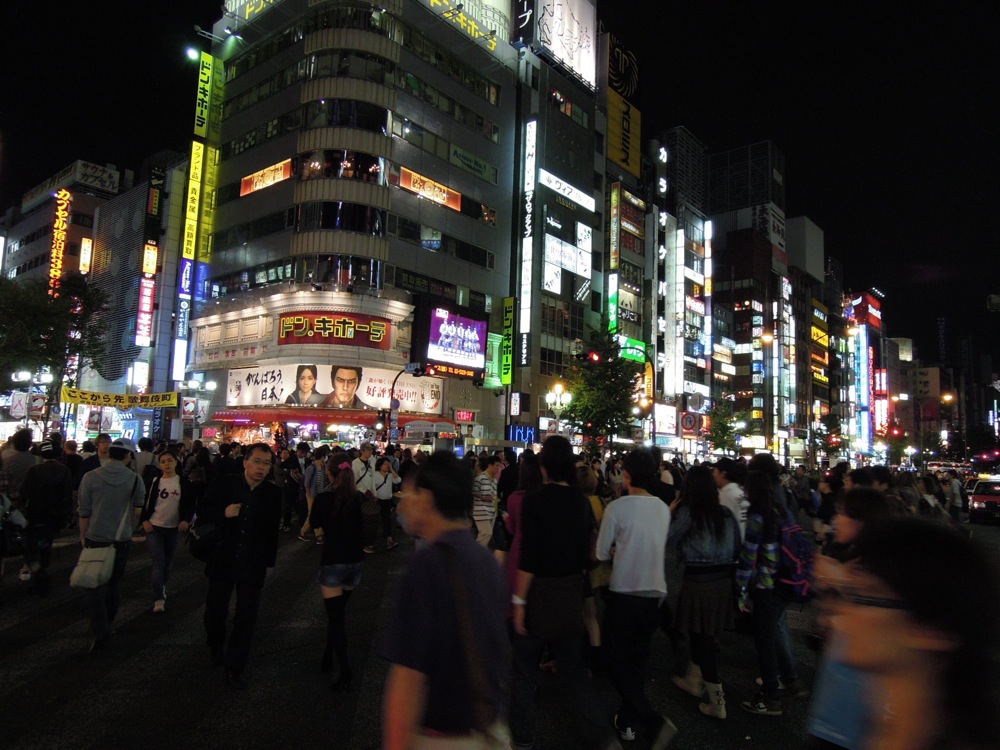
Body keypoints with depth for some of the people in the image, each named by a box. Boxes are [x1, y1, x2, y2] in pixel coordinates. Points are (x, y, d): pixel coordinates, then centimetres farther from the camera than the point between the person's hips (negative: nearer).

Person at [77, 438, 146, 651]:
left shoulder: (90, 477, -10)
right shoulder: (135, 479, -8)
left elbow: (84, 512, -5)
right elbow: (138, 511, -1)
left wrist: (83, 536, 10)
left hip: (95, 538, -1)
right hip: (122, 540, 1)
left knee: (94, 582, 7)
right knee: (115, 582, 17)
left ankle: (100, 628, -5)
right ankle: (109, 624, 30)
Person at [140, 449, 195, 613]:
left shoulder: (184, 483, -3)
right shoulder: (154, 482, 0)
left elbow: (192, 504, 1)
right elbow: (144, 502, 6)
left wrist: (186, 520, -12)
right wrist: (144, 520, -5)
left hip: (173, 528, 1)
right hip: (154, 527, -1)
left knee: (168, 563, 13)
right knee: (158, 563, -9)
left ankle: (162, 588, 35)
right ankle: (159, 599, -7)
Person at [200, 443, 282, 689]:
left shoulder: (273, 494, -4)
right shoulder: (224, 485, -6)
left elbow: (272, 530, 5)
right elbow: (202, 511, 2)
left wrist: (268, 562, 7)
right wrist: (223, 513, -19)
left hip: (253, 566, -1)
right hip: (222, 562, 1)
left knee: (246, 618, 1)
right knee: (215, 611, 17)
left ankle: (234, 669, 14)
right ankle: (217, 648, 46)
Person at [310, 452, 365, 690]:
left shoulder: (323, 498, -14)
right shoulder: (360, 498, -6)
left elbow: (314, 523, 4)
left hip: (333, 563, -4)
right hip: (356, 562, 4)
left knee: (335, 618, 3)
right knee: (339, 613, 23)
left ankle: (345, 673, -3)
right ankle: (328, 659, 35)